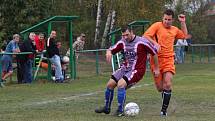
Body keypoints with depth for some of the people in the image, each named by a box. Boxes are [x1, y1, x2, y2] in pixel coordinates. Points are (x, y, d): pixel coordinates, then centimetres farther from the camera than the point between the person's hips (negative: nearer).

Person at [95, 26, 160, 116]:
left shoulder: (142, 42, -17)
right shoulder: (122, 42, 0)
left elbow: (155, 52, -8)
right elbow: (111, 50, 6)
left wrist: (156, 69, -2)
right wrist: (109, 52, -22)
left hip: (136, 70, -7)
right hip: (124, 68, 7)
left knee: (120, 84, -26)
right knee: (110, 84, 1)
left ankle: (120, 111, -15)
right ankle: (107, 108, 23)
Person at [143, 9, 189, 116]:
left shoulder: (174, 30, 14)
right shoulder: (157, 26, -1)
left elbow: (184, 35, 30)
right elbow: (145, 36, -9)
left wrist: (183, 22, 19)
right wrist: (154, 43, -23)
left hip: (169, 60, 2)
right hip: (157, 59, -2)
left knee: (168, 84, -16)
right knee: (160, 88, 0)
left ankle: (164, 110, -9)